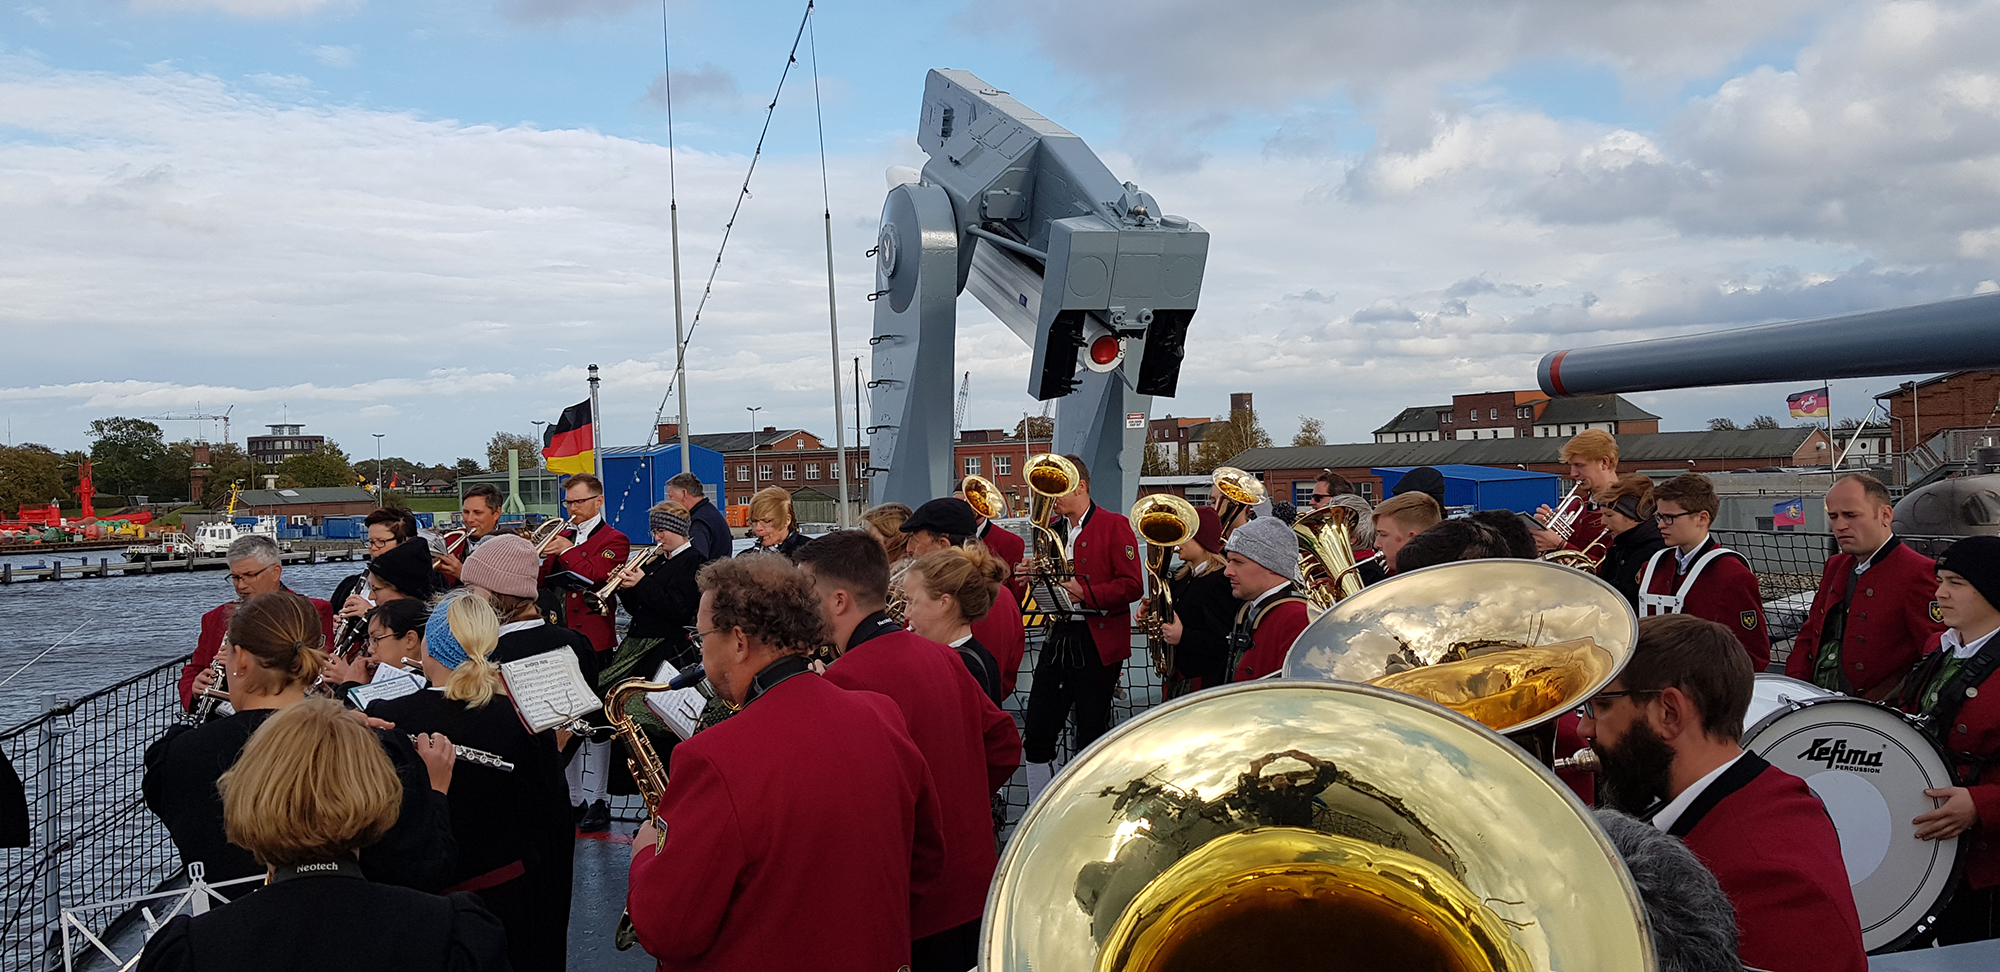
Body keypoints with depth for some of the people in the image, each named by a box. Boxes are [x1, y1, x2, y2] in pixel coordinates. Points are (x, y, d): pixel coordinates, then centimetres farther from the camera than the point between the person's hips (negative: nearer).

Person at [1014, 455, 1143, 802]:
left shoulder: (1115, 526, -6)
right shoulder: (1052, 529, 14)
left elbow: (1132, 586, -12)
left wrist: (1085, 592, -23)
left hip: (1098, 643, -6)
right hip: (1058, 638, 6)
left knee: (1091, 740, 2)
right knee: (1036, 737, 5)